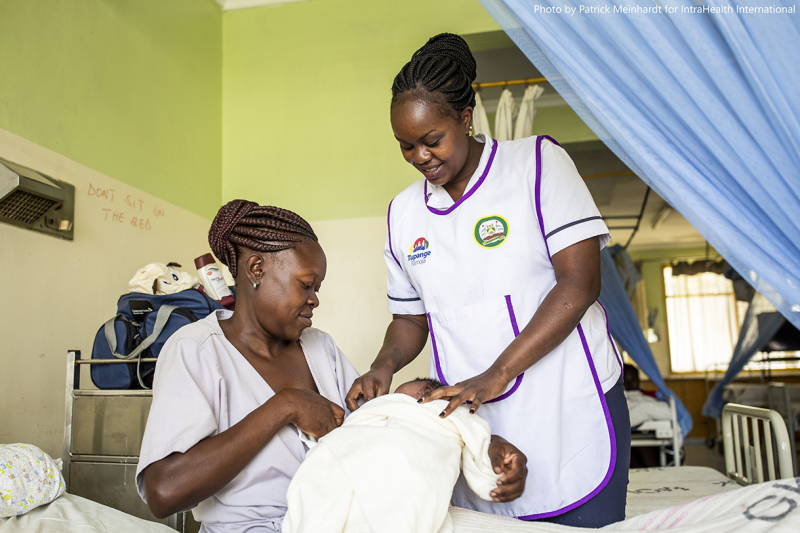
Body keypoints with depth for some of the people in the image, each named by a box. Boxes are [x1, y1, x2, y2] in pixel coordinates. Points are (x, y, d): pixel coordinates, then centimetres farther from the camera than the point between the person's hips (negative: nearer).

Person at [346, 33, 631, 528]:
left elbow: (580, 283, -14)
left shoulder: (538, 162, -5)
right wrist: (384, 367, -6)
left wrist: (496, 375, -20)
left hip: (570, 411, -3)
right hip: (475, 420, 3)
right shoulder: (403, 212, 8)